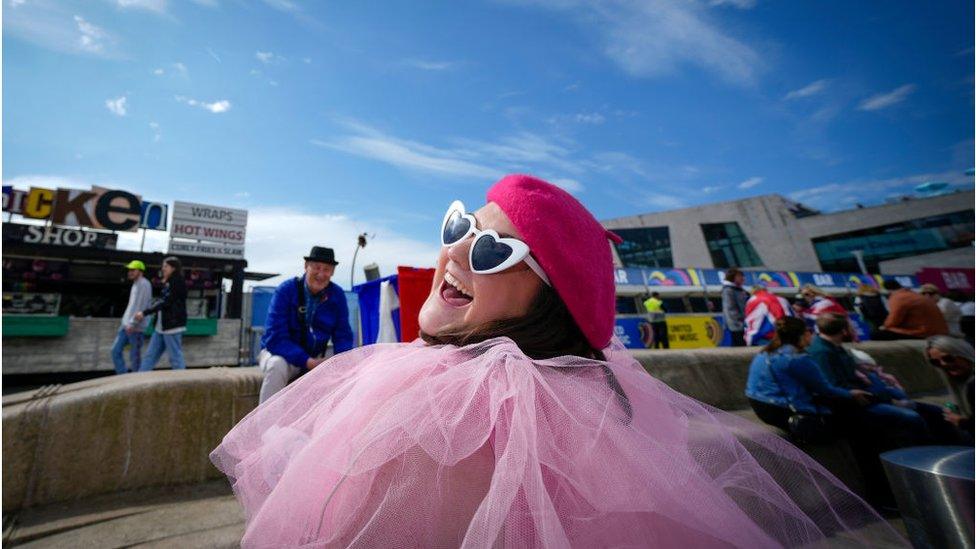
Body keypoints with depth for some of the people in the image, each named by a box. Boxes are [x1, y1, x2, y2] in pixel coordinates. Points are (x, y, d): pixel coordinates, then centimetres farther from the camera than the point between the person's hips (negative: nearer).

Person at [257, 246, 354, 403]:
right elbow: (275, 337, -22)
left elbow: (343, 336, -5)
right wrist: (306, 361, -33)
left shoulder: (337, 295, -8)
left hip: (314, 359, 3)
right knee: (277, 365, -34)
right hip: (279, 353, -3)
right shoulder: (286, 290, -17)